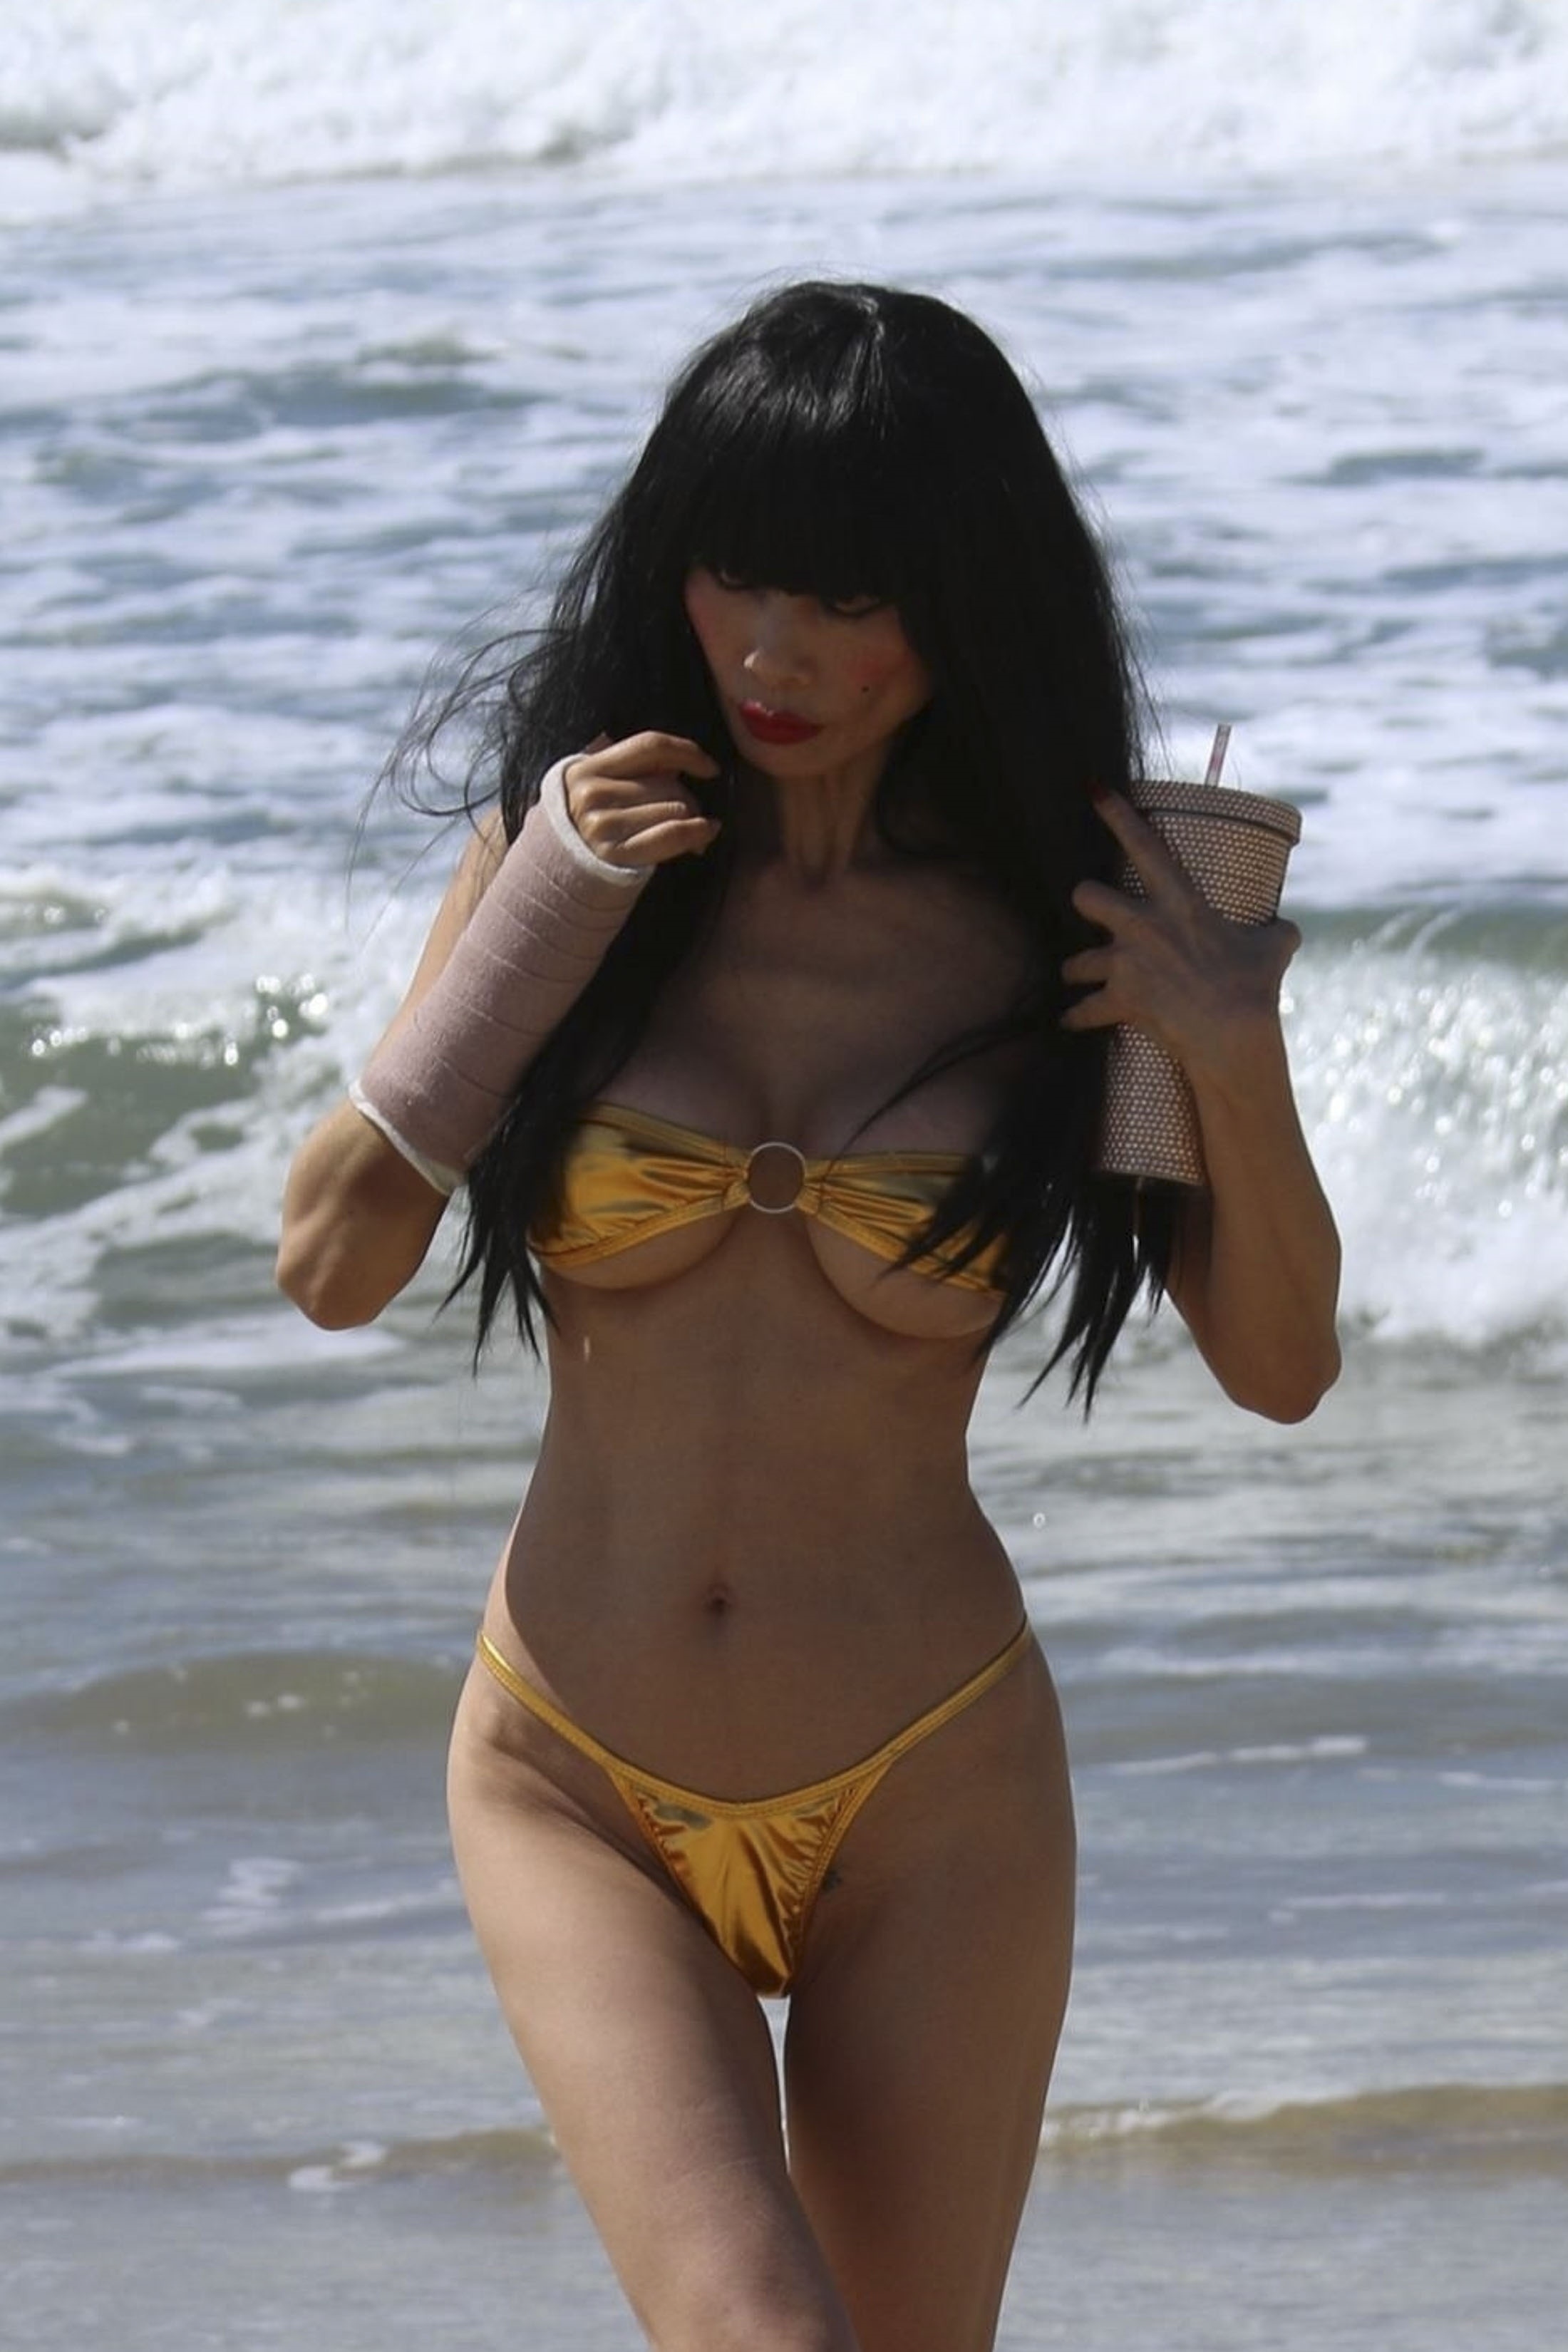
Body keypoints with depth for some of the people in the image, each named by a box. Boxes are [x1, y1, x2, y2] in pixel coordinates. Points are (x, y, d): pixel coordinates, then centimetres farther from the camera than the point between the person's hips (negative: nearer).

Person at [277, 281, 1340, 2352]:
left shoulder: (1061, 931, -3)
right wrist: (543, 930, -15)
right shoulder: (580, 838, -1)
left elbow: (1281, 1364, 3)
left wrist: (1236, 1075, -15)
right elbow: (330, 1264, -5)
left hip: (931, 1797, 0)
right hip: (579, 1787, 0)